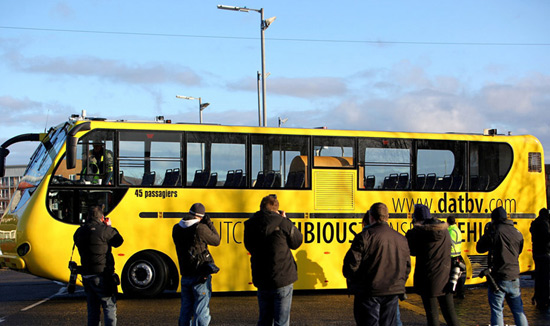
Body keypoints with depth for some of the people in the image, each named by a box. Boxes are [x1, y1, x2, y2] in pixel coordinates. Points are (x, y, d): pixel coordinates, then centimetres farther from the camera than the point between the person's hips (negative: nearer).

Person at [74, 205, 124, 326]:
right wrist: (110, 227, 14)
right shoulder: (105, 229, -11)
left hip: (86, 275, 6)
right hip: (102, 275, -6)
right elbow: (118, 241, 1)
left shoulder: (79, 232, 6)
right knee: (109, 306, 0)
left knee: (92, 307, 15)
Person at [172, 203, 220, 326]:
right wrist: (208, 223, 2)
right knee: (201, 311, 0)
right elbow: (216, 241, -4)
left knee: (186, 309, 15)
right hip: (200, 276, -6)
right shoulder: (201, 228, -16)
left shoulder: (177, 229, 3)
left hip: (185, 276, 6)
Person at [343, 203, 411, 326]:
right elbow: (407, 267, 14)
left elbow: (351, 264, -12)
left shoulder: (365, 236, -10)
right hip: (393, 293, 5)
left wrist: (352, 282, 6)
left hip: (368, 293, -5)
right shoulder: (401, 239, 9)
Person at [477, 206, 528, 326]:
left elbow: (480, 248, -2)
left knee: (497, 310, 0)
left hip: (498, 278, -5)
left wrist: (486, 233, 10)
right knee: (518, 311, 14)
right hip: (514, 277, 5)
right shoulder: (517, 233, 5)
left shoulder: (494, 231, -12)